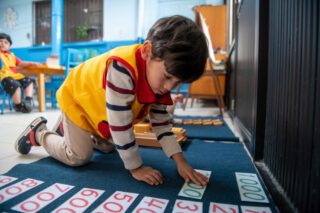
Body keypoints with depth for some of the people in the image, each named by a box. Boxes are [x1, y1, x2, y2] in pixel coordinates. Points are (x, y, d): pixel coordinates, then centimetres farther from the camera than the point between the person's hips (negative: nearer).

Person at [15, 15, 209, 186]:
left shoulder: (158, 71, -18)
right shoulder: (122, 69, -44)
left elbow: (161, 122, -14)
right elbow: (121, 127, -38)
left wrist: (181, 161, -20)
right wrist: (136, 167, -28)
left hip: (96, 103, 7)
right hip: (77, 98, -7)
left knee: (108, 147, 18)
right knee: (79, 156, -9)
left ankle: (66, 127, 36)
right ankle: (38, 133, 17)